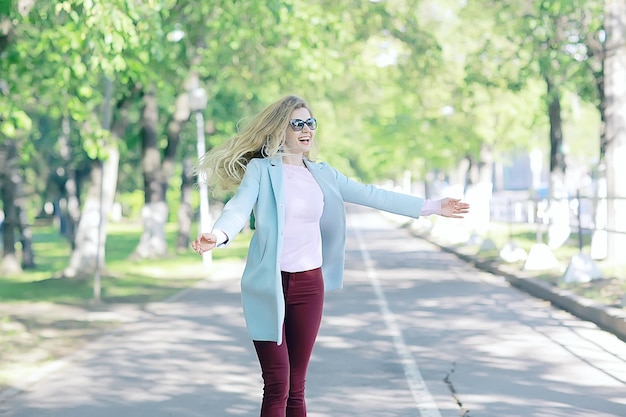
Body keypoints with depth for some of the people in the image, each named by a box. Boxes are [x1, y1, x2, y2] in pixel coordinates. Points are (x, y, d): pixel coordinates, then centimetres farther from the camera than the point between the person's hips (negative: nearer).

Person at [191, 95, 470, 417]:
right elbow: (240, 207, -21)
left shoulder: (321, 174, 11)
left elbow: (371, 195, 13)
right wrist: (219, 234, -44)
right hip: (270, 285, -5)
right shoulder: (260, 169, -5)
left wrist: (432, 207, 12)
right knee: (277, 387, -7)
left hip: (309, 284, 5)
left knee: (296, 386, 9)